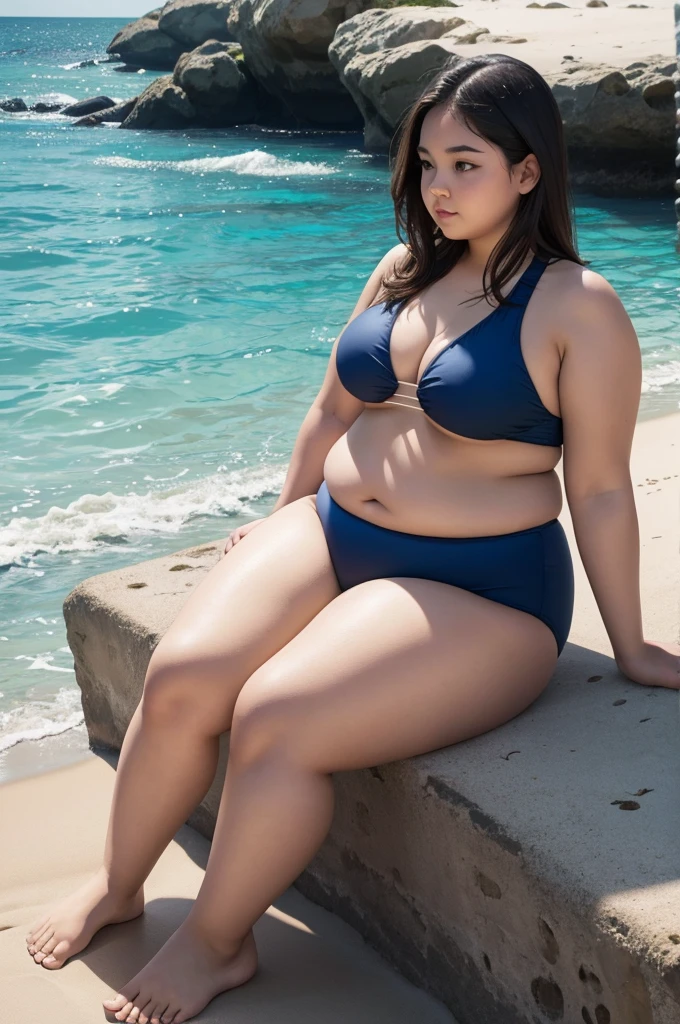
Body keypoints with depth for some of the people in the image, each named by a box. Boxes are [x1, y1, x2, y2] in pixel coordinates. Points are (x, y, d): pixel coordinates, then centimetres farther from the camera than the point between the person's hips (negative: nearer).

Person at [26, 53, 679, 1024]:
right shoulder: (404, 270, 9)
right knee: (181, 673, -16)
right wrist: (285, 527, 27)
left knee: (275, 721, -25)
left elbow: (600, 490, -8)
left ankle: (214, 944, 0)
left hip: (479, 592, -6)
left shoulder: (578, 308, -10)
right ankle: (118, 883, 8)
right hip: (331, 537, 6)